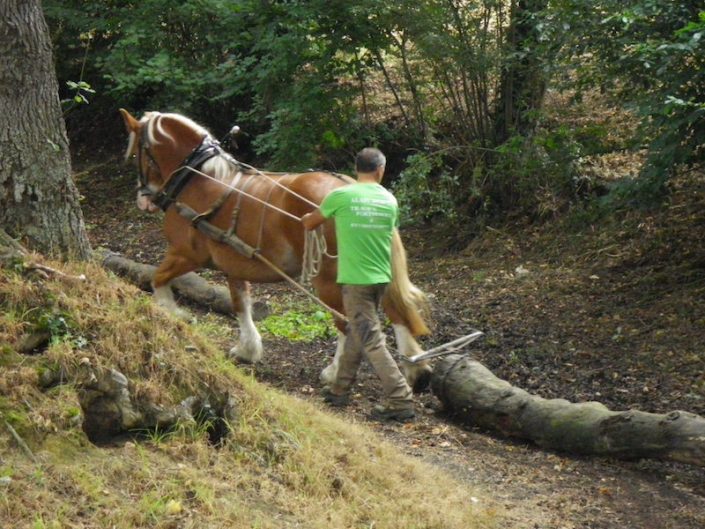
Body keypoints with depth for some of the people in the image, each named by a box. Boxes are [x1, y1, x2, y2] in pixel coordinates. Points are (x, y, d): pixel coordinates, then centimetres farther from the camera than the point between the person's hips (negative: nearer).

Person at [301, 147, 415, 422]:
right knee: (356, 332, 20)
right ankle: (340, 389, 31)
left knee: (371, 340, -6)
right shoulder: (390, 200, 5)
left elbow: (309, 223, 8)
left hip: (355, 278, -6)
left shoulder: (340, 196, -7)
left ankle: (400, 401, -11)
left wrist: (306, 218, 33)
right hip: (381, 276, 6)